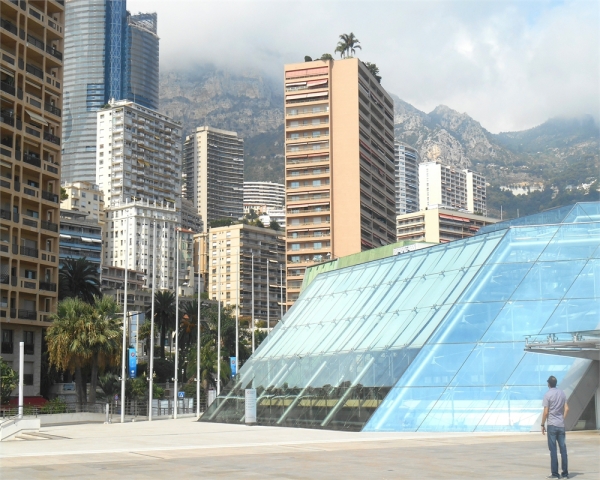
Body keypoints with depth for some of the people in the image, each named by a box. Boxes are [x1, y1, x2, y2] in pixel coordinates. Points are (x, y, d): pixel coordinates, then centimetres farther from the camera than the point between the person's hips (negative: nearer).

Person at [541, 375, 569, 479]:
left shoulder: (548, 395, -9)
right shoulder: (562, 393, 7)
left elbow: (546, 412, -10)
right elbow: (566, 408, 7)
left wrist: (543, 425, -2)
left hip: (552, 425, -5)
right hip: (561, 425, 5)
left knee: (553, 449, -2)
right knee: (563, 449, 8)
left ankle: (555, 473, -2)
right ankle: (565, 473, 10)